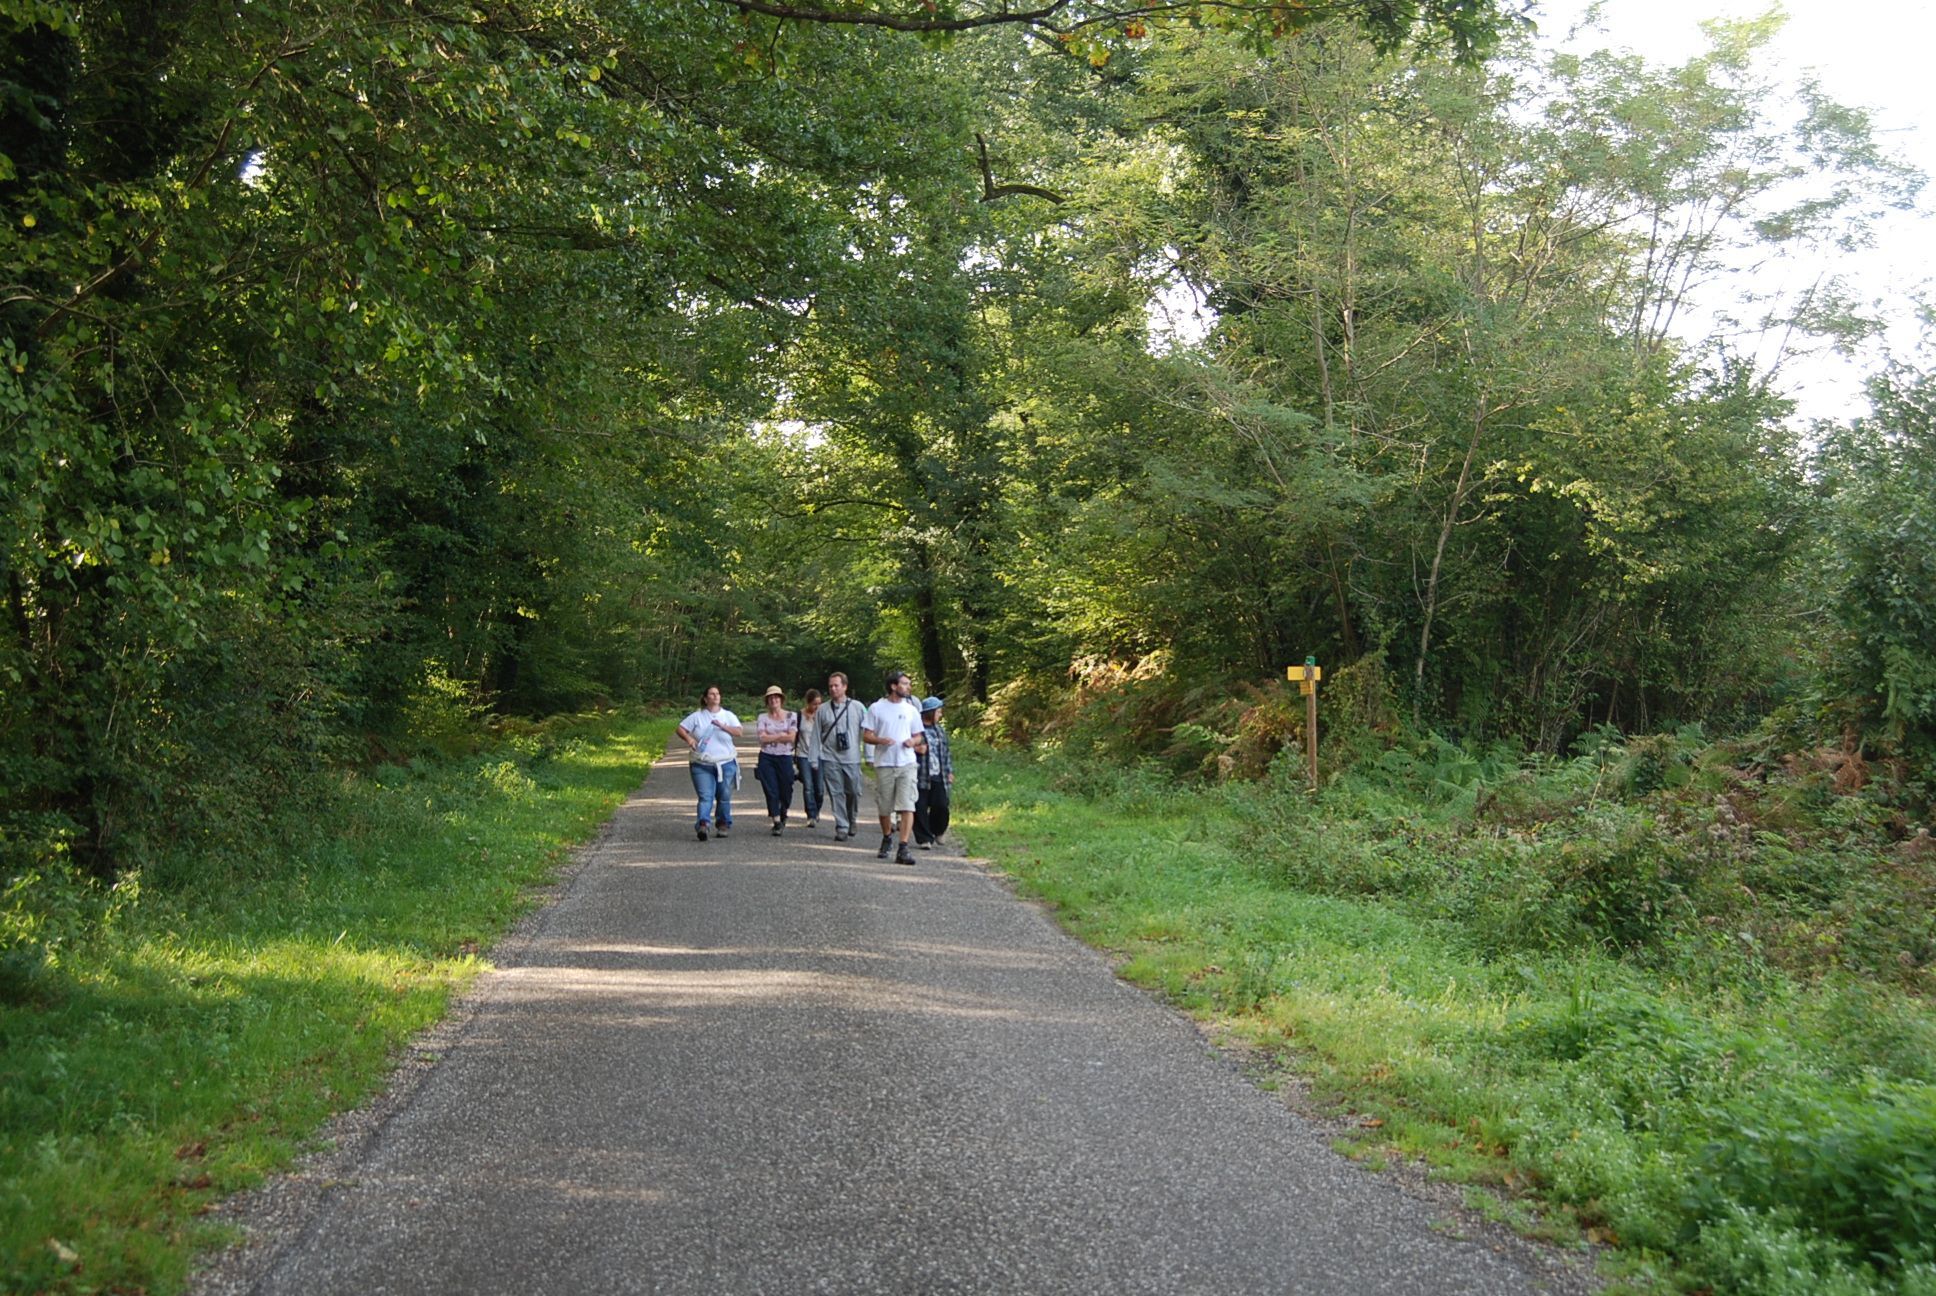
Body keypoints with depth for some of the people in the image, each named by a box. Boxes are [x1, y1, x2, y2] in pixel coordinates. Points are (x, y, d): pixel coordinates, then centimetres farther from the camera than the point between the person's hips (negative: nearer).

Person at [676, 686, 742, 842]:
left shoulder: (728, 716, 6)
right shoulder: (697, 716, 7)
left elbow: (739, 732, -9)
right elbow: (680, 729, 7)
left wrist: (722, 726, -24)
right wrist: (688, 738, -14)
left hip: (726, 764, 1)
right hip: (702, 765, -1)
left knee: (724, 797, 8)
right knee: (705, 797, -13)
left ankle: (724, 824, 23)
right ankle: (704, 824, -25)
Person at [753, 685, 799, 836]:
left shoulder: (791, 716, 4)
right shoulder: (762, 717, 6)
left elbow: (791, 737, -8)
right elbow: (762, 738, -6)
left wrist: (771, 737, -8)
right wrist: (781, 735, -8)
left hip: (785, 757, 0)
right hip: (766, 757, 1)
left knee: (786, 790, 4)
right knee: (770, 791, -5)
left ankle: (783, 815, 32)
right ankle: (777, 822, -1)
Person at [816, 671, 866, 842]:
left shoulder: (858, 708, 3)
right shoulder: (822, 710, 7)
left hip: (852, 759, -1)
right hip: (830, 759, 1)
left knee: (853, 792, 4)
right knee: (836, 793, -1)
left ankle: (853, 820, 28)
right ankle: (841, 827, 5)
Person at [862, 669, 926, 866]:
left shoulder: (911, 710, 10)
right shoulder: (876, 708, 3)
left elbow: (918, 736, 17)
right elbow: (866, 736, 2)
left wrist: (914, 741, -7)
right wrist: (880, 740, -18)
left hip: (907, 763, 1)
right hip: (884, 764, -1)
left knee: (907, 806, -12)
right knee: (884, 807, 9)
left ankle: (903, 848, -15)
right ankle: (887, 839, 34)